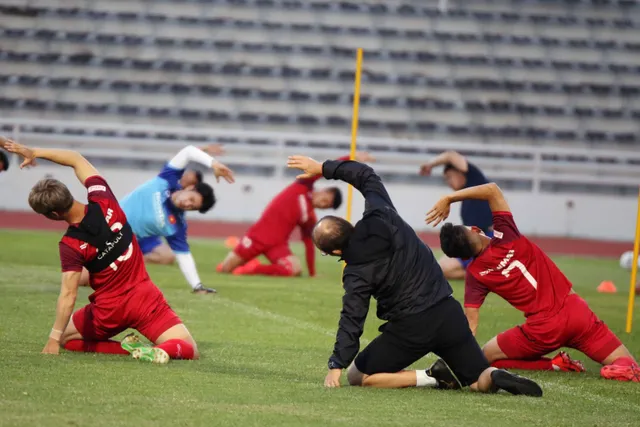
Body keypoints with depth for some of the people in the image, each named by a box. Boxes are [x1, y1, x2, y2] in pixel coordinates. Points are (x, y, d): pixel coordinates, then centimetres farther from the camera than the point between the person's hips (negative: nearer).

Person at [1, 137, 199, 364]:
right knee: (189, 350, 8)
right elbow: (77, 159, 2)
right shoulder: (104, 201, -10)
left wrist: (54, 339, -17)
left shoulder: (70, 245, -19)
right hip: (145, 298, 3)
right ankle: (163, 351, -29)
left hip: (108, 311, -3)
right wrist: (34, 152, 0)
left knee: (65, 338, 23)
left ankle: (125, 348, -1)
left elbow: (68, 295, -21)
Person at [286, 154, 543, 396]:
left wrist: (336, 365, -13)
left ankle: (431, 379, -7)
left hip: (411, 328, -6)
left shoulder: (357, 273, -15)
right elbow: (367, 176, 14)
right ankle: (496, 376, -22)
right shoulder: (381, 216, -2)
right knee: (481, 381, 16)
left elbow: (351, 320, -16)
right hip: (449, 314, 6)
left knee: (356, 377, 9)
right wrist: (323, 168, 17)